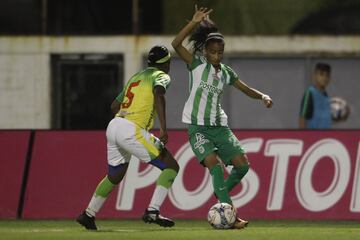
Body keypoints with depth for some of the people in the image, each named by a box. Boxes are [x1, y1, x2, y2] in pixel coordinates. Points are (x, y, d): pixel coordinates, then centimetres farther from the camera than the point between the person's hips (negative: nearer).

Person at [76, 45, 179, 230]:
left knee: (114, 176, 27)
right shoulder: (161, 76, 4)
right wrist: (163, 128, -26)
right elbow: (158, 95, -19)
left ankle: (88, 215, 32)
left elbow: (114, 106, 30)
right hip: (131, 130, -8)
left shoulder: (136, 77, 26)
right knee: (171, 166, -1)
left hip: (114, 126, 8)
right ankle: (152, 211, -13)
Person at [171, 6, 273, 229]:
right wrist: (194, 22, -24)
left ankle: (222, 193, 23)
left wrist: (263, 96, -3)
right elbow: (176, 44, -18)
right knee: (215, 165, -22)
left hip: (219, 126, 5)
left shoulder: (226, 72, 9)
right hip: (198, 127, -5)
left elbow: (246, 89, 17)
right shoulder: (197, 64, -5)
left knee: (242, 164, -5)